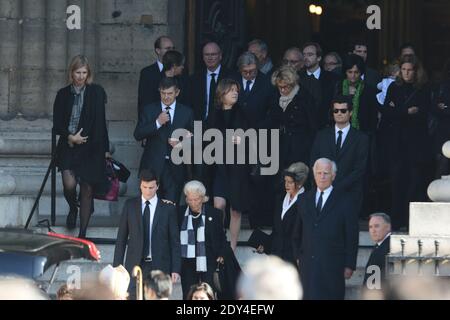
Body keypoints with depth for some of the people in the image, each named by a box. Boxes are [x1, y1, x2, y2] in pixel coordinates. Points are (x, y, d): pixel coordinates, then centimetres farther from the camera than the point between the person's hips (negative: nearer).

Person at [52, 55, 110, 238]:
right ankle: (73, 209, 19)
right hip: (68, 147, 1)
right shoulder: (63, 94, 7)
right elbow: (57, 124, 6)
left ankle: (82, 233, 10)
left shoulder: (96, 92, 2)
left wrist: (105, 149, -1)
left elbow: (100, 123, 1)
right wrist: (70, 137, -11)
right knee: (69, 184, -16)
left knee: (87, 189, 1)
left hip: (91, 148, -1)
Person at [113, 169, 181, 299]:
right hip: (135, 264, 1)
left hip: (159, 266, -1)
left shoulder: (168, 208, 3)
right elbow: (121, 238, 9)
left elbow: (174, 241, 4)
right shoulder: (130, 205, 7)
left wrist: (175, 269, -2)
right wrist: (117, 265, 4)